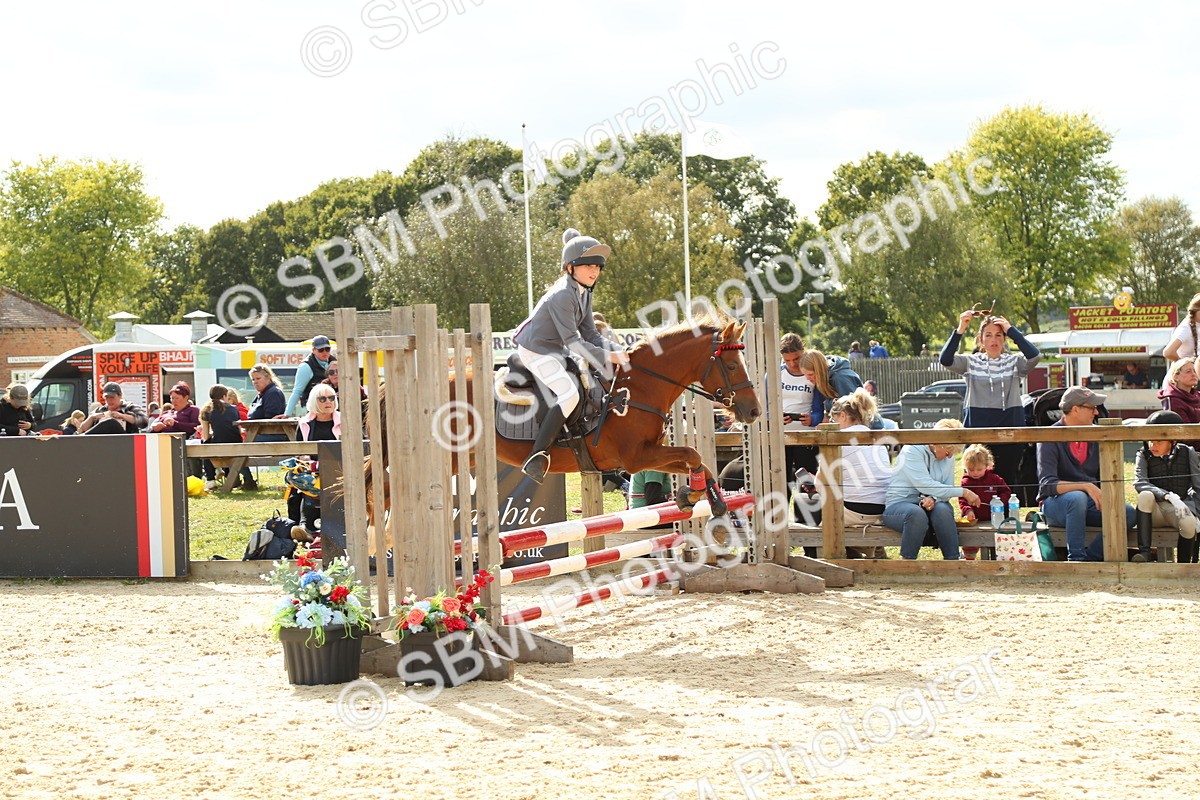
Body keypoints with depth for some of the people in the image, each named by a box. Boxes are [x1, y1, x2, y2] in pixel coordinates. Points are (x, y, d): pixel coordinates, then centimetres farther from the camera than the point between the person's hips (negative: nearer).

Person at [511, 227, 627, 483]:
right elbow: (573, 342, -27)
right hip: (536, 350, -10)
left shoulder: (584, 293, 6)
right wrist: (608, 357, -29)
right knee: (569, 395, -28)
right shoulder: (562, 295, -24)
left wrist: (616, 350, -9)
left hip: (557, 351, 10)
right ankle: (536, 457, -30)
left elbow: (590, 335, 7)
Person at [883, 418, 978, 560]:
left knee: (942, 510, -31)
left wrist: (934, 499, -25)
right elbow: (925, 485, -25)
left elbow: (946, 488, 1)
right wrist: (963, 492, -26)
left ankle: (953, 563, -30)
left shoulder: (948, 456, 6)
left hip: (929, 506, 5)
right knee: (917, 513, -39)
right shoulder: (912, 450, -15)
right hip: (899, 505, -5)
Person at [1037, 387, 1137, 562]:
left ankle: (1091, 557, -23)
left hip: (1090, 502, 5)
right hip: (1055, 503, -5)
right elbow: (1047, 484, -22)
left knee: (1128, 514, -21)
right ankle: (1076, 559, -31)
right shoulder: (1051, 438, -11)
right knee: (1077, 498, -39)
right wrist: (1086, 486, -33)